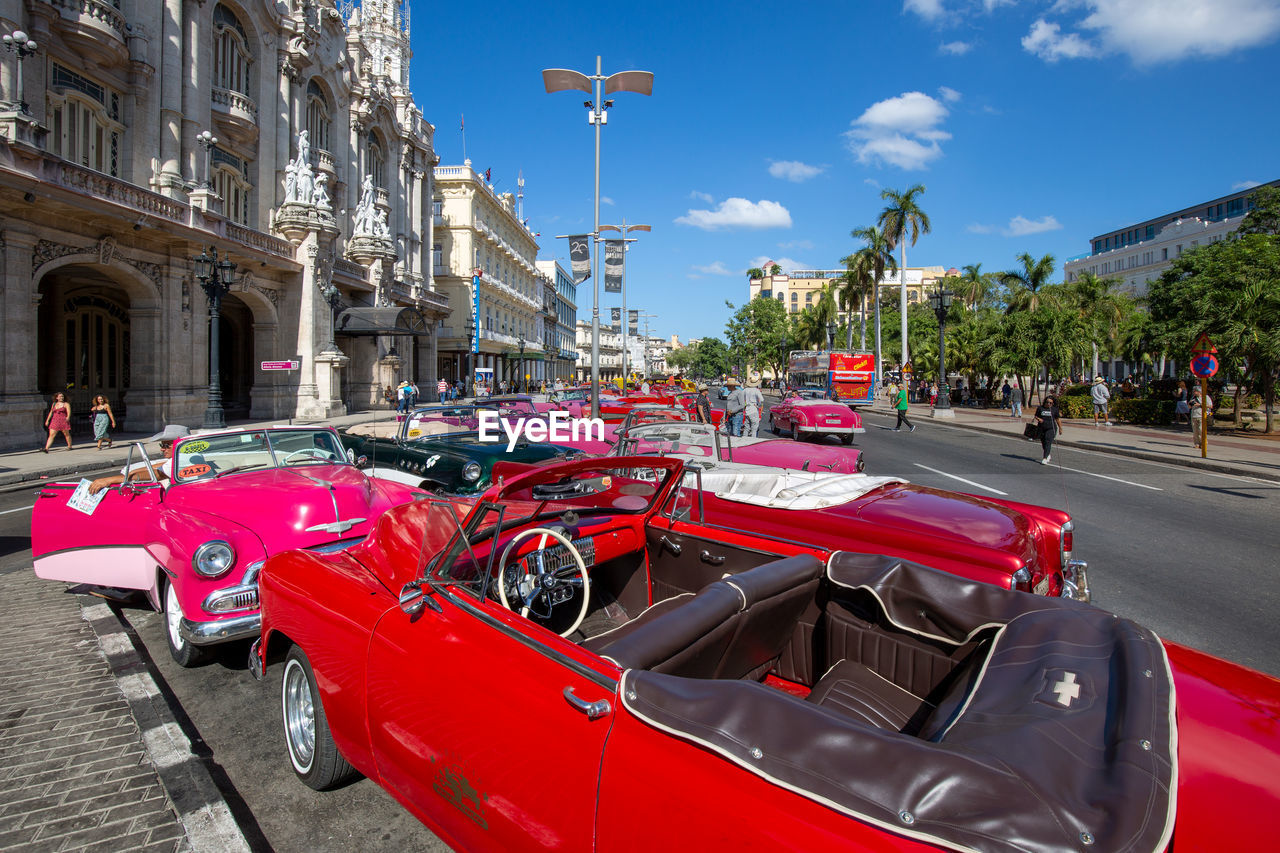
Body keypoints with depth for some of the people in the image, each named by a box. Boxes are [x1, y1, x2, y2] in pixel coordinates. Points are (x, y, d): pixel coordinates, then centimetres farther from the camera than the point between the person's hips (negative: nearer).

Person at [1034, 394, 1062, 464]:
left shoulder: (1054, 409, 2)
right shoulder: (1040, 408, 3)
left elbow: (1058, 419, 10)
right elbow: (1036, 416, 11)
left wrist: (1060, 428, 12)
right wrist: (1038, 419, -12)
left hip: (1051, 428, -3)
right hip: (1042, 428, 3)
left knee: (1048, 442, -15)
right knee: (1043, 443, 12)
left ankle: (1045, 458, -19)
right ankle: (1048, 455, 38)